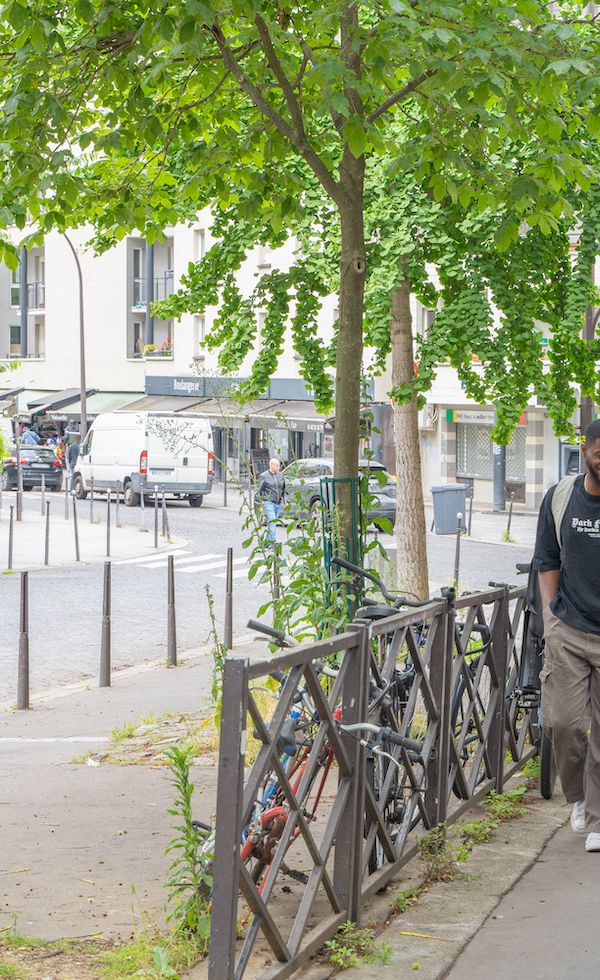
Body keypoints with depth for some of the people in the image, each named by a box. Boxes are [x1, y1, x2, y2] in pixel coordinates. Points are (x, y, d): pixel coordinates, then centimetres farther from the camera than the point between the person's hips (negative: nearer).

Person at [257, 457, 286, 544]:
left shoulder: (280, 476, 11)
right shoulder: (264, 476, -3)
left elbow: (283, 490, 21)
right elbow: (259, 491, -1)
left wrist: (283, 501, 15)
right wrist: (260, 504, -5)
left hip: (278, 503, 5)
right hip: (268, 502, -5)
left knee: (272, 523, 9)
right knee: (272, 522, -17)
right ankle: (274, 542, -24)